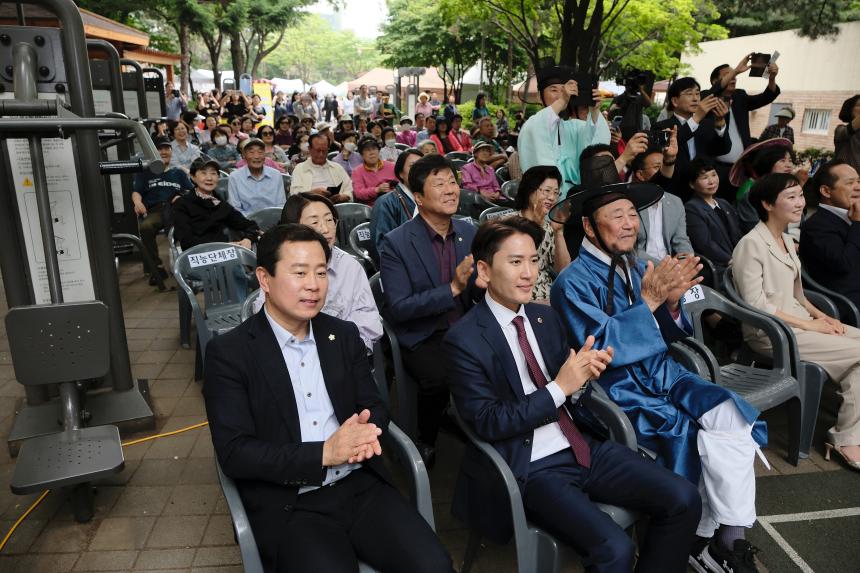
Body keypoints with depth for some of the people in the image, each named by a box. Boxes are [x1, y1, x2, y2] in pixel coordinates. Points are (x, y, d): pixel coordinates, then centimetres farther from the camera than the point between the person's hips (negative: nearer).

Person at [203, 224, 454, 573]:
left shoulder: (344, 335, 8)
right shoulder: (229, 353, -5)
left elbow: (374, 407, 11)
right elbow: (234, 453, -10)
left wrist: (366, 430, -14)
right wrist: (324, 453, -20)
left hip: (362, 485, 4)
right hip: (288, 505, -3)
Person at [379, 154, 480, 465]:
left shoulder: (469, 233, 5)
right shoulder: (395, 243, -10)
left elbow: (478, 294, 9)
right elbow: (398, 309, -15)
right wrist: (453, 288, -23)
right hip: (422, 337, -4)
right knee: (440, 378, -31)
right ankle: (426, 441, 1)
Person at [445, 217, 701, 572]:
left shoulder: (545, 317, 9)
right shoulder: (464, 340, -12)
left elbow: (571, 391, 13)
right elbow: (487, 423, -16)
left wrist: (581, 375, -11)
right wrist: (559, 388, -20)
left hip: (582, 447, 7)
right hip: (530, 469, -6)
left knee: (684, 500, -4)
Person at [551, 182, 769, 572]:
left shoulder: (636, 268, 10)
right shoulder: (573, 282, -12)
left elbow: (666, 335, 13)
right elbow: (597, 350, -19)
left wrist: (671, 302, -10)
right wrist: (649, 301, -23)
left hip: (661, 374, 7)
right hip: (617, 390, -6)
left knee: (731, 415, -15)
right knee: (692, 434, -21)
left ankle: (731, 537, -6)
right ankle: (706, 537, 4)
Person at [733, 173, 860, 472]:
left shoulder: (786, 239, 14)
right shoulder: (751, 244, -14)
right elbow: (756, 306, -18)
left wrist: (819, 314, 3)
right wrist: (809, 325, -15)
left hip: (798, 320, 9)